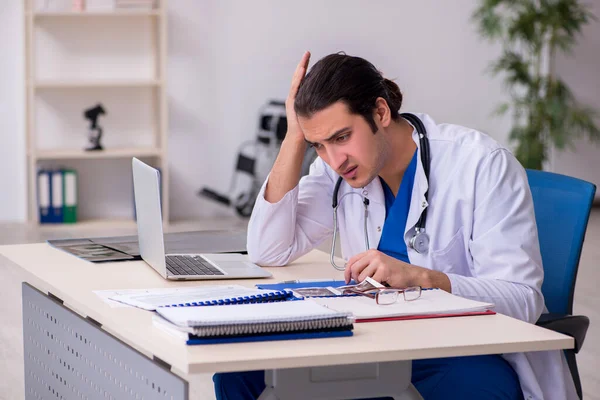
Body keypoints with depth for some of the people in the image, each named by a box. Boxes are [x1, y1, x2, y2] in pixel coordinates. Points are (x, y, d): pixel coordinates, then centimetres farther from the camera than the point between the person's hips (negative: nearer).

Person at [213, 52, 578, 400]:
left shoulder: (482, 164, -14)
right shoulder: (339, 170, 3)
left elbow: (523, 299, -18)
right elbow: (269, 251, -2)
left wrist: (419, 277, -33)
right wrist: (295, 138, -8)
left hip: (476, 352, -4)